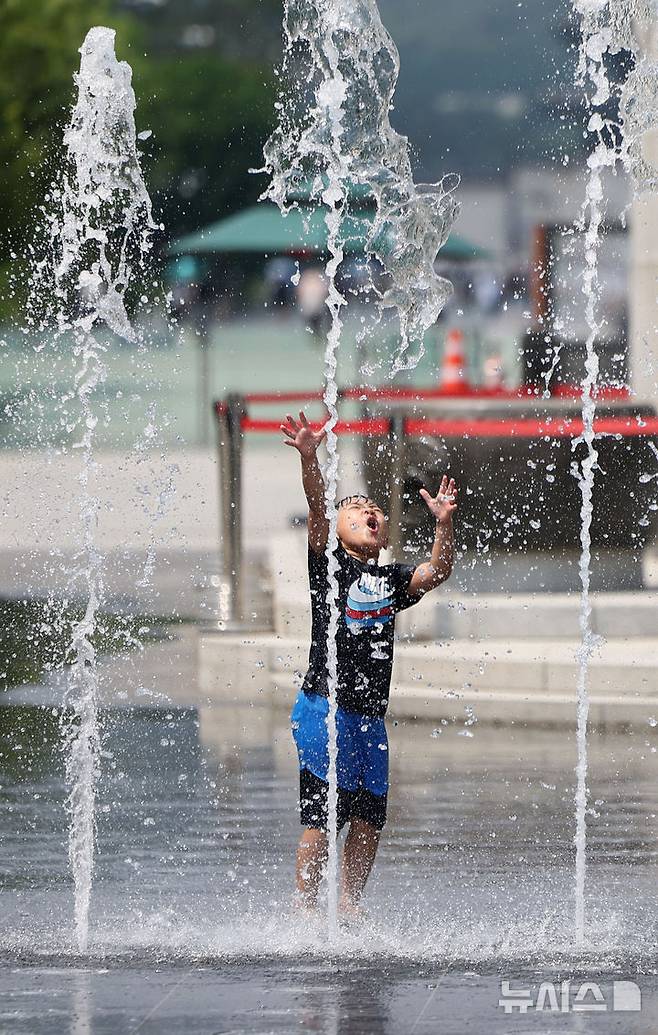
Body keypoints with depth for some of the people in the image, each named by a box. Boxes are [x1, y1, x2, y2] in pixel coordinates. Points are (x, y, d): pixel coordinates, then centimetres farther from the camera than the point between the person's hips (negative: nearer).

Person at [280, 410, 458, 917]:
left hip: (370, 718, 6)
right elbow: (318, 510, -14)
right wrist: (309, 458, -29)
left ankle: (349, 906, 18)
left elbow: (438, 572, 1)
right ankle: (305, 910, 0)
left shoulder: (391, 580, 15)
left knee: (369, 818, 6)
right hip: (324, 709, -6)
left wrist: (444, 524, -14)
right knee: (320, 817, -6)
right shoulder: (329, 565, 1)